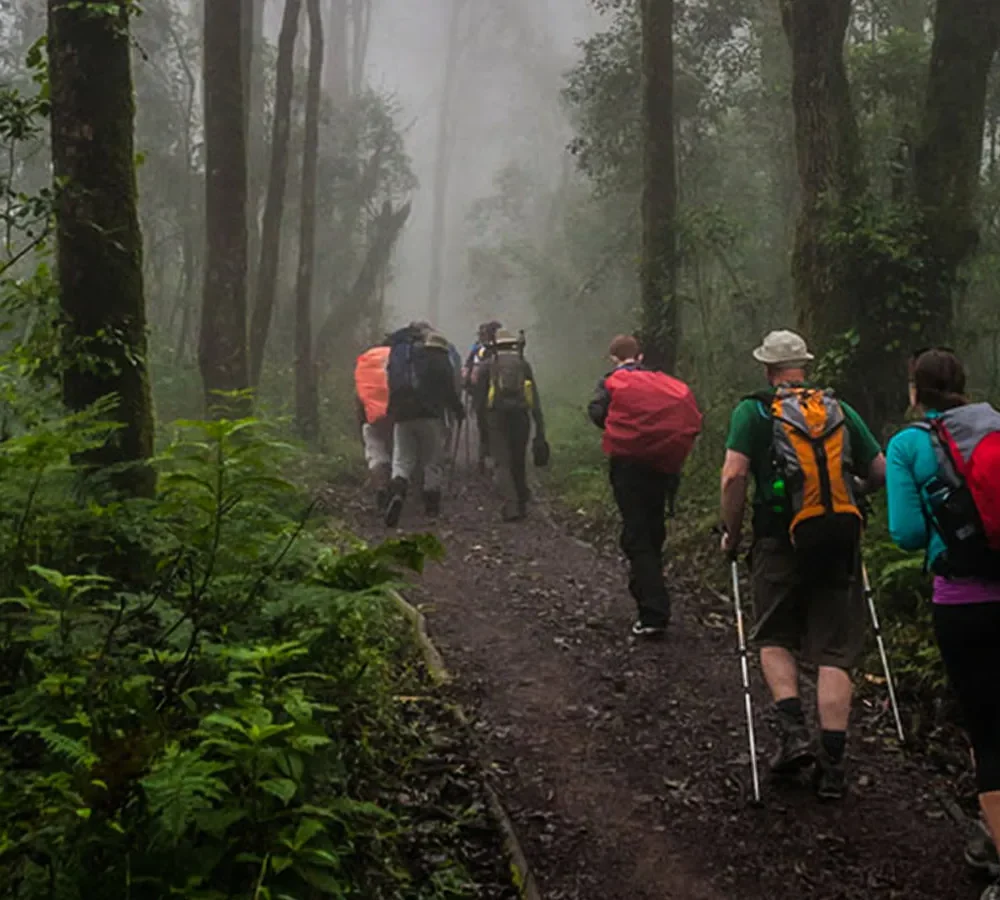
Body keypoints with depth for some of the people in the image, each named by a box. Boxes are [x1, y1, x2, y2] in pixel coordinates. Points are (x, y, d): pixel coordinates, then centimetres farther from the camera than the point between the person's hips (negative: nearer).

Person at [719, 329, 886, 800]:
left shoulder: (753, 411, 1)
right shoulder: (839, 410, 11)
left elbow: (734, 475, -10)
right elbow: (881, 471, 12)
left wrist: (732, 533, 1)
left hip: (783, 540, -2)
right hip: (841, 540, 2)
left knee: (775, 639, 16)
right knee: (835, 653, 5)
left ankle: (794, 732, -2)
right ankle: (832, 764, 2)